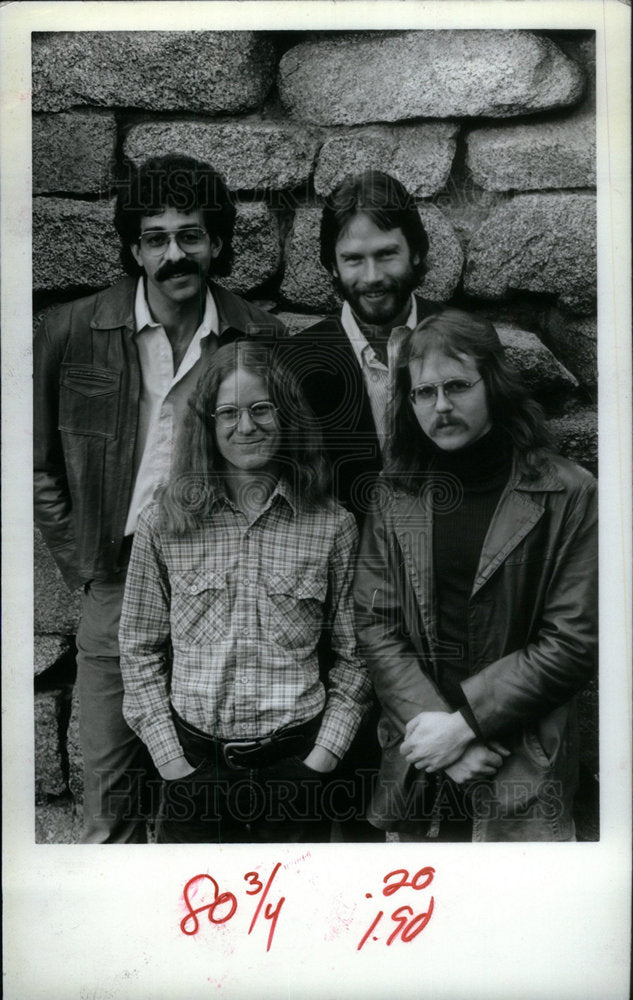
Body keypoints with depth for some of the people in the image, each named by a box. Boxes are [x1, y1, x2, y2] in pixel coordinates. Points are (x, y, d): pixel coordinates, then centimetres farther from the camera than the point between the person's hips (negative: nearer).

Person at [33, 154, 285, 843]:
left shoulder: (260, 339, -3)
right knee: (111, 805, 10)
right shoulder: (71, 332, -3)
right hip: (116, 592, 0)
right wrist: (84, 566, 1)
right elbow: (39, 465, 6)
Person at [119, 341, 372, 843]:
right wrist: (170, 759, -2)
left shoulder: (333, 528, -3)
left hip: (297, 762, 0)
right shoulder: (163, 524, -2)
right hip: (194, 762, 0)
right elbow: (140, 651, 3)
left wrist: (323, 756, -4)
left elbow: (355, 656, 2)